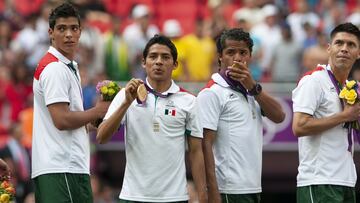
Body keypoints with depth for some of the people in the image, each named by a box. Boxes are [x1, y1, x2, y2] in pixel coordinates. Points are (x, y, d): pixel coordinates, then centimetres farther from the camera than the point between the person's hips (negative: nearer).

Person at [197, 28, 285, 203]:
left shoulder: (250, 91, 19)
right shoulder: (212, 93, -6)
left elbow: (279, 116, 5)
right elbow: (205, 144, -12)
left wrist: (252, 86, -6)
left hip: (252, 188, 8)